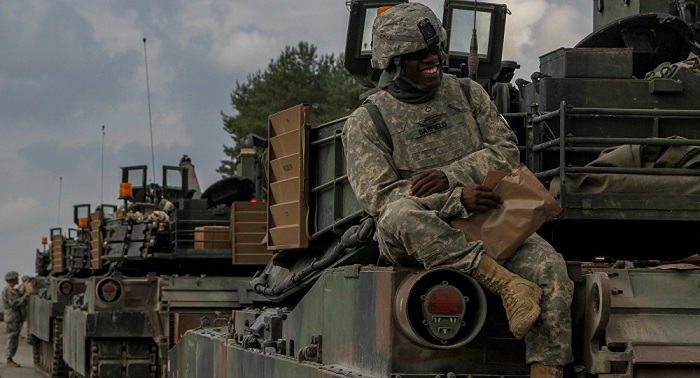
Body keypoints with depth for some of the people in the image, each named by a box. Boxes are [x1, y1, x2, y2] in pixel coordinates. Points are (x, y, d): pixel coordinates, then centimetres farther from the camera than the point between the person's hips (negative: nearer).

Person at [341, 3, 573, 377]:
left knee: (549, 266, -25)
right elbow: (379, 196, -10)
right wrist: (456, 200, -22)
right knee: (403, 215, -40)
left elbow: (506, 152, 6)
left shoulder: (468, 94, 14)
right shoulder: (367, 122, 2)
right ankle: (505, 283, -39)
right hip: (413, 242, -3)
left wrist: (450, 176, -13)